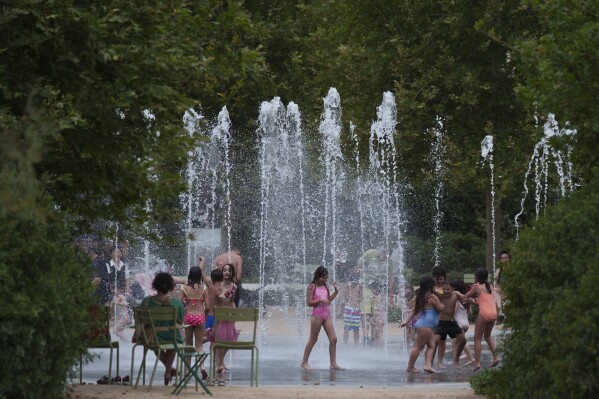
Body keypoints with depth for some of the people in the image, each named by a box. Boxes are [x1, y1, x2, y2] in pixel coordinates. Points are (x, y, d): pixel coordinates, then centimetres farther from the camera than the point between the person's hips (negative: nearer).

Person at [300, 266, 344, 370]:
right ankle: (304, 362, 11)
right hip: (317, 315, -6)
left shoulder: (326, 287, 10)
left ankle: (333, 363, 4)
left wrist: (336, 291, 8)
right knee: (313, 339, 1)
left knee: (333, 339, -1)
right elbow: (309, 303, -11)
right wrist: (320, 300, -22)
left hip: (327, 316, 6)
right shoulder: (312, 287, -8)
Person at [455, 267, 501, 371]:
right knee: (488, 335, 25)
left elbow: (464, 297, 7)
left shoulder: (477, 286, -1)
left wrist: (458, 293, 25)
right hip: (493, 313, 6)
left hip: (484, 313, -6)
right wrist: (474, 302, 29)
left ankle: (477, 362, -4)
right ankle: (495, 357, 16)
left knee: (477, 338, 2)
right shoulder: (490, 287, 15)